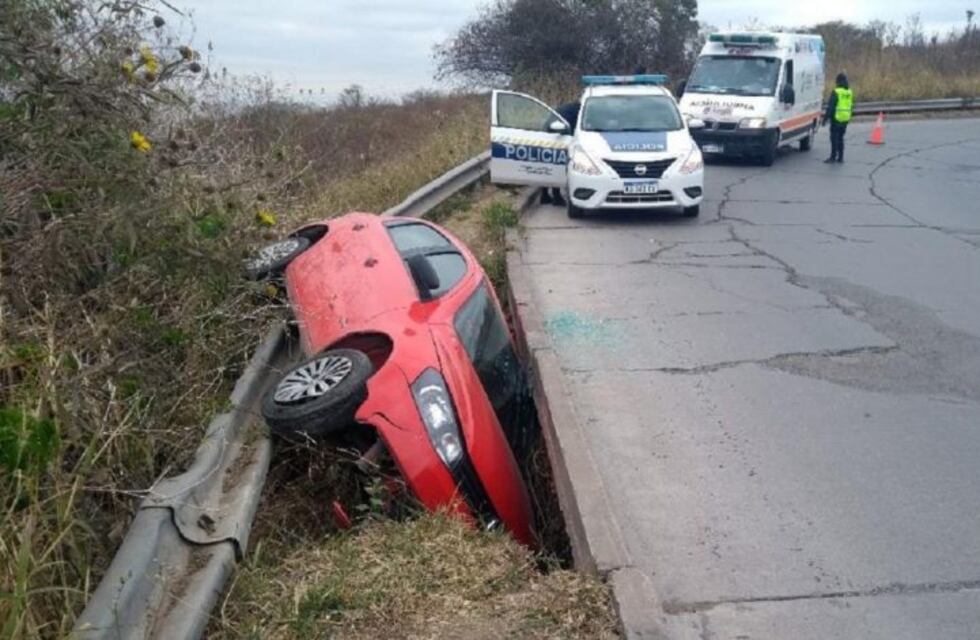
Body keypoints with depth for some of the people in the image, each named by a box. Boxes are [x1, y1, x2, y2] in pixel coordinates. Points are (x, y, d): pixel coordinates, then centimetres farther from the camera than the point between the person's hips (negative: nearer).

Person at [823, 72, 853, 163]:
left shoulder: (836, 92, -14)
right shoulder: (850, 92, 8)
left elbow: (830, 107, -14)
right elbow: (850, 106, 15)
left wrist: (825, 118, -10)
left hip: (837, 118, -7)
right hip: (845, 119, 7)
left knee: (834, 138, -2)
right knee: (840, 138, 13)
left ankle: (833, 157, -4)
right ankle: (840, 157, 14)